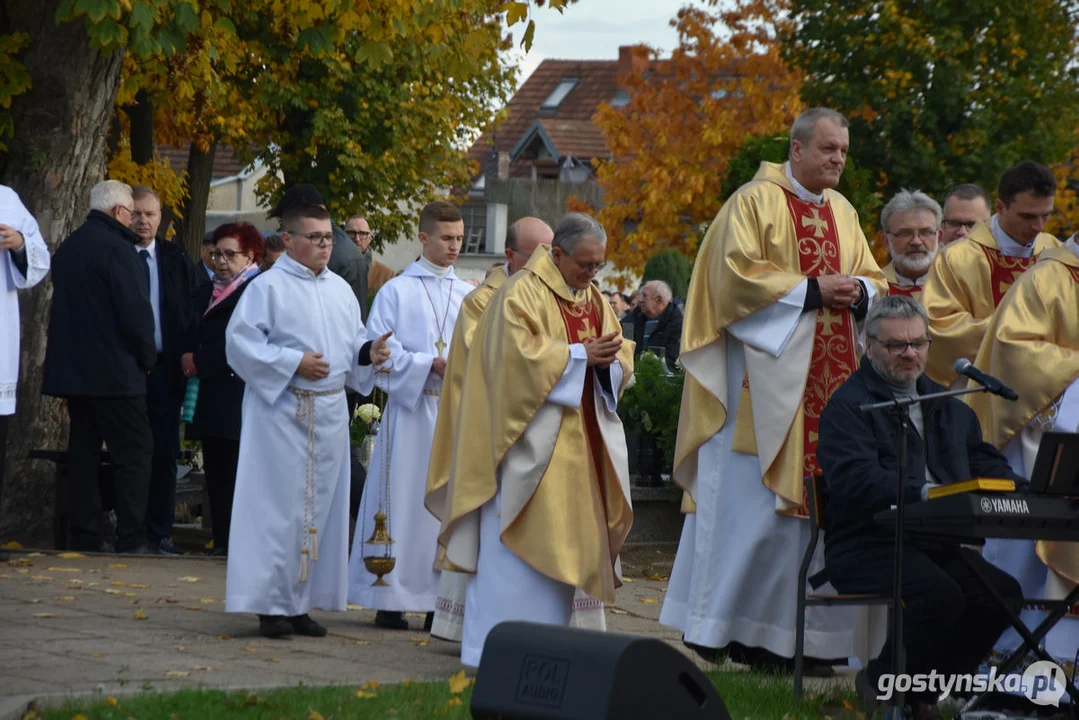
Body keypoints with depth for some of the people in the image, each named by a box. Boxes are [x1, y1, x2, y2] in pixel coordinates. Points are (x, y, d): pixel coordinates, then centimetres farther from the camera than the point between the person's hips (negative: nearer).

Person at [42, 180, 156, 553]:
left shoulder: (67, 247, 12)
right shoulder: (116, 248, -14)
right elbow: (135, 309, -17)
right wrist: (146, 357, -3)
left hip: (72, 367, 8)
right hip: (114, 370, -8)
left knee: (83, 452, 10)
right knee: (133, 452, -4)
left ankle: (84, 534, 10)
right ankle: (131, 539, -8)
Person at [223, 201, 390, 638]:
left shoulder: (340, 291, 14)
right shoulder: (268, 287, -5)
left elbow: (353, 344, 18)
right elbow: (240, 342, -10)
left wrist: (369, 354, -4)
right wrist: (292, 362, -16)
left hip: (329, 414, 6)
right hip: (281, 412, -6)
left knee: (320, 504, 7)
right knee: (279, 507, -6)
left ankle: (301, 602, 14)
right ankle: (271, 605, -1)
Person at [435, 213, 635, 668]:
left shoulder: (596, 301, 16)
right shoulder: (522, 294, -7)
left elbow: (622, 362, 15)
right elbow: (519, 356, -17)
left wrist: (609, 359, -8)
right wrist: (581, 354, -16)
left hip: (577, 442, 7)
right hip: (531, 438, -7)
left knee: (561, 544, 7)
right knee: (515, 543, -8)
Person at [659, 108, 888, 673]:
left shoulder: (842, 212, 17)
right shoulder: (755, 202, -4)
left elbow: (872, 282, 19)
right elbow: (737, 275, -13)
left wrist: (857, 290, -4)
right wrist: (812, 290, -15)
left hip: (826, 388, 7)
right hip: (765, 379, -6)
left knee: (810, 500, 3)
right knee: (749, 503, -8)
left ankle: (786, 636, 7)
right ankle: (718, 628, -2)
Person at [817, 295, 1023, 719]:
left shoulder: (948, 406, 22)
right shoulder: (848, 406, -5)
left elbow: (985, 464, 16)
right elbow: (853, 480, -21)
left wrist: (1020, 490, -7)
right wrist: (922, 493, -34)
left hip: (935, 543, 7)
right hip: (866, 546, -7)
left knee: (1004, 592, -16)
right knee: (941, 594, -32)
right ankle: (880, 682, -6)